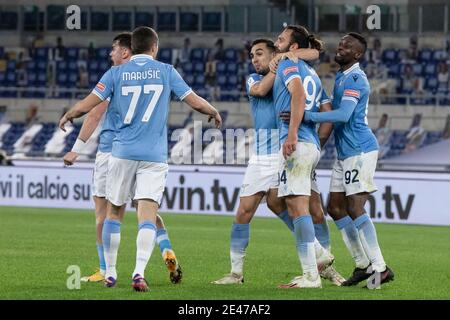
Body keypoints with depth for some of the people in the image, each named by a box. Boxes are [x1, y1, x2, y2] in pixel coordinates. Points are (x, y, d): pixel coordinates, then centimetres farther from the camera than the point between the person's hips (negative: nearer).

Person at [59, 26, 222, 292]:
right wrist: (214, 113, 25)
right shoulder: (166, 71, 2)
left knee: (114, 211, 14)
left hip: (123, 152, 1)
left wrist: (67, 116, 20)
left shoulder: (116, 73, 2)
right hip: (154, 156, -1)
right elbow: (196, 102, 4)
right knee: (148, 215, -5)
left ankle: (110, 273, 17)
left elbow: (87, 105, -1)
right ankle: (139, 272, -22)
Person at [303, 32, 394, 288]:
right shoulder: (341, 77, 17)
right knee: (336, 208, 9)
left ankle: (380, 268, -13)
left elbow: (343, 115, -27)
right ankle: (363, 264, 14)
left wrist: (306, 116, -29)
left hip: (360, 151, -10)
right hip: (345, 152, 10)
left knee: (355, 209, -14)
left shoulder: (355, 79, -15)